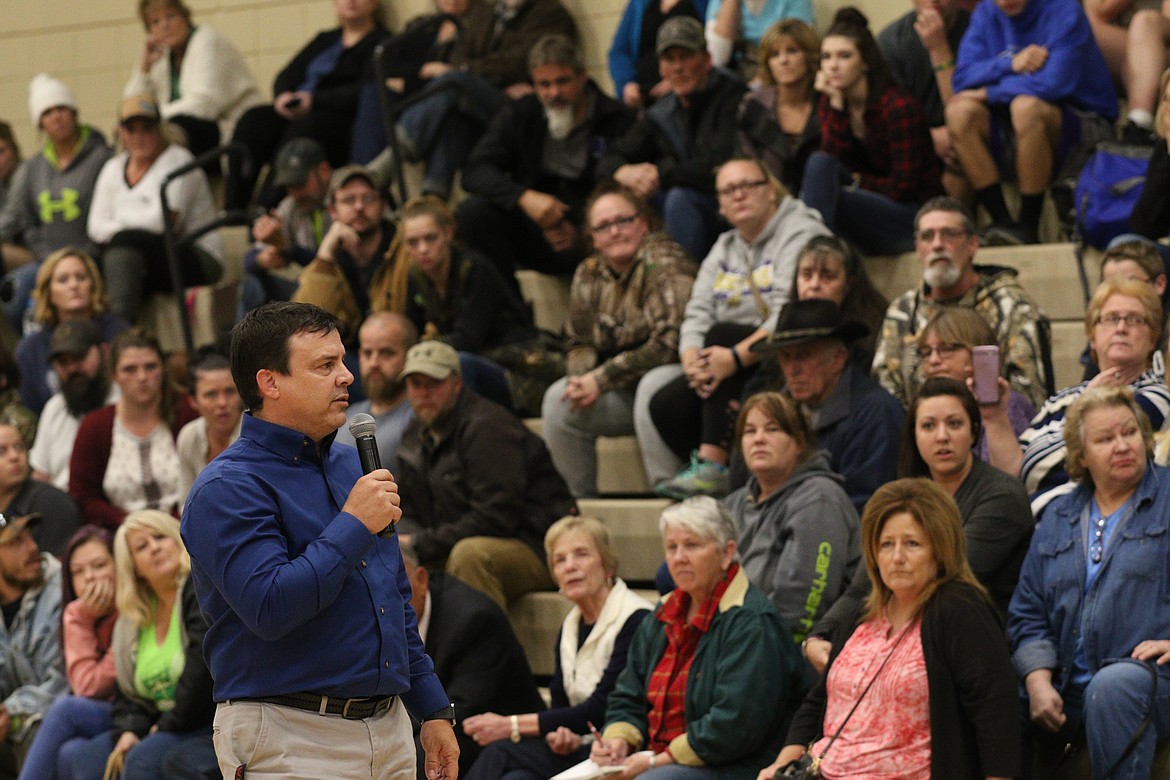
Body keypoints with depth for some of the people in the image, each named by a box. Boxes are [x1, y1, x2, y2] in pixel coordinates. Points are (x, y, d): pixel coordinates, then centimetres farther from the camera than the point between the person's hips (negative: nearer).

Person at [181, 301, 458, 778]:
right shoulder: (227, 488, -12)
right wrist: (354, 525, -18)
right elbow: (271, 608, -25)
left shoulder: (352, 467, 14)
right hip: (292, 741, -7)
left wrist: (434, 711, 18)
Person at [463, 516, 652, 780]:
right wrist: (560, 735, -12)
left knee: (499, 754, -27)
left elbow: (600, 710, -14)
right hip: (576, 748, 6)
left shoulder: (636, 621, -9)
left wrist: (511, 726, -13)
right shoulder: (570, 627, 16)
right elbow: (559, 705, 14)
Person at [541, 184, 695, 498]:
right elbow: (578, 341, 13)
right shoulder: (588, 275, 7)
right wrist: (582, 378, -12)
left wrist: (602, 380, -21)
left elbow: (669, 343, -23)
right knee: (558, 400, -12)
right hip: (625, 394, 7)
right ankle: (583, 501, -4)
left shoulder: (662, 263, -14)